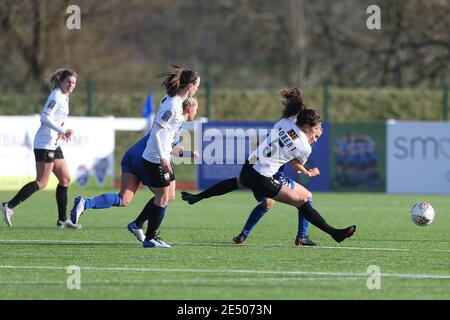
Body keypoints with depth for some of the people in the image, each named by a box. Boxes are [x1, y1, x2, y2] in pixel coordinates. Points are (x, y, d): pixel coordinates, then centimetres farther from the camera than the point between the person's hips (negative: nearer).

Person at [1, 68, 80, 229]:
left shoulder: (64, 97, 17)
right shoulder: (56, 96, -13)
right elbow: (45, 117, -23)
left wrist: (63, 132, 11)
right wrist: (63, 130, -25)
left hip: (54, 144, 10)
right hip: (45, 143, -10)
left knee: (65, 179, 10)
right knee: (42, 182, -12)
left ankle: (62, 220, 14)